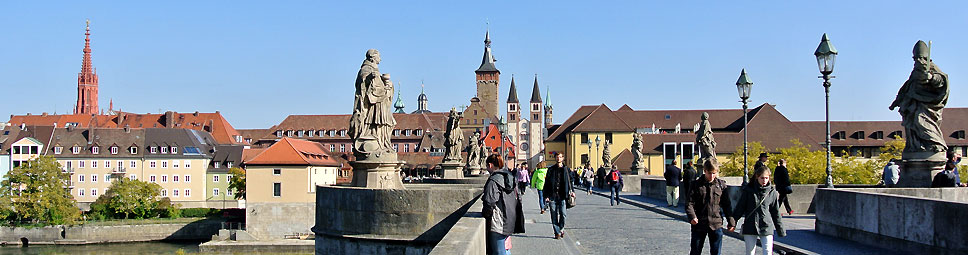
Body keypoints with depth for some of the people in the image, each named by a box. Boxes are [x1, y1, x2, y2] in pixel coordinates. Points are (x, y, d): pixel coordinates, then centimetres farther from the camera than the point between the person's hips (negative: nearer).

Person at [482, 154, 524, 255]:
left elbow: (489, 203, -19)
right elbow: (518, 198, 16)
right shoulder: (511, 177, 10)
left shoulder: (493, 181, -17)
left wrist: (485, 216, -3)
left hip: (498, 224, -9)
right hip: (510, 221, 9)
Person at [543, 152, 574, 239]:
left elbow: (570, 181, 14)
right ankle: (557, 232, 8)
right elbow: (547, 183, 6)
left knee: (563, 213, -7)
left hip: (562, 196, 0)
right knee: (554, 215, 0)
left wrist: (572, 191, -1)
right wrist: (546, 195, -1)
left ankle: (561, 228, 17)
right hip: (552, 196, 0)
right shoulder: (551, 169, 7)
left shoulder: (566, 169, 8)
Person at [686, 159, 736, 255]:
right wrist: (692, 216, -23)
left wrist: (731, 221, 9)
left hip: (716, 225, 1)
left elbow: (726, 205, 9)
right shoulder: (697, 185, -2)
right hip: (699, 224, -1)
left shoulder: (721, 185, 3)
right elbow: (689, 203, -6)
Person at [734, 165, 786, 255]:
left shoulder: (772, 193, 4)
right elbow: (740, 208, 6)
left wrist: (781, 230, 13)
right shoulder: (748, 190, 1)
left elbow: (776, 213, 11)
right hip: (750, 227, 0)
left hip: (766, 228, 0)